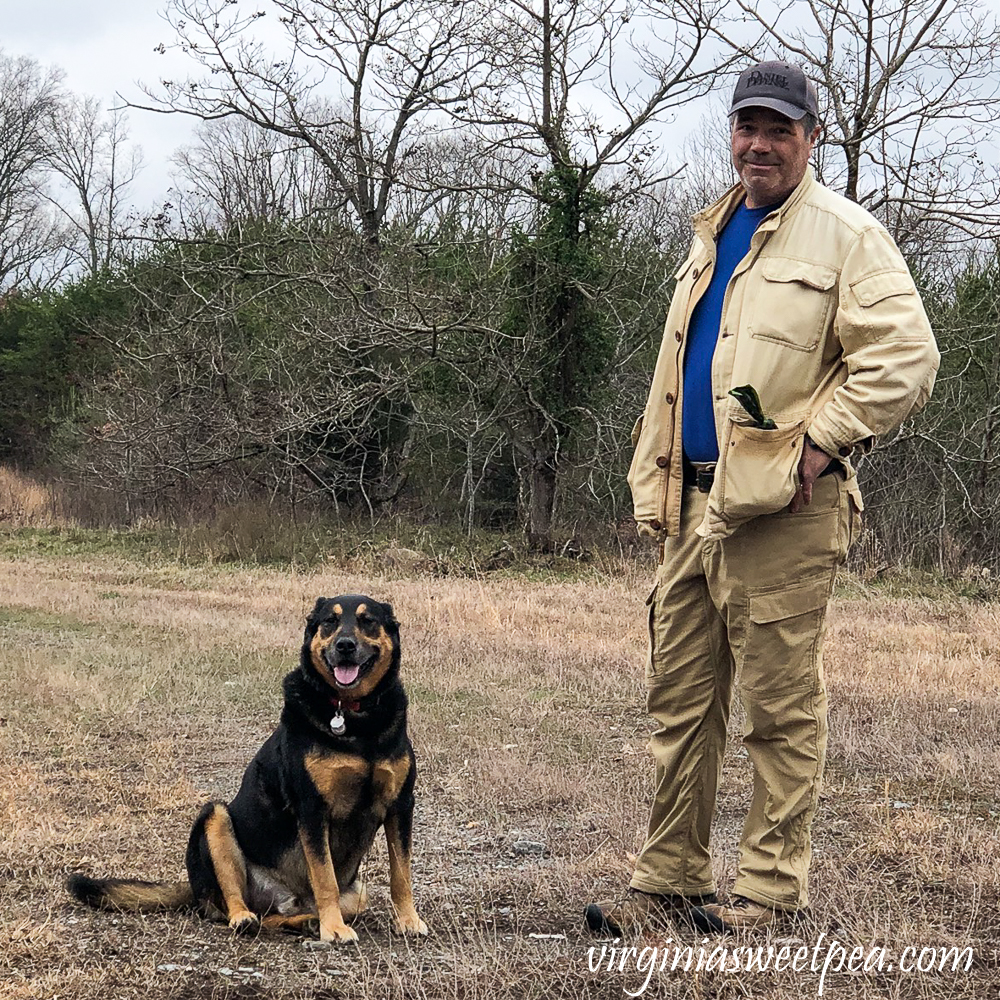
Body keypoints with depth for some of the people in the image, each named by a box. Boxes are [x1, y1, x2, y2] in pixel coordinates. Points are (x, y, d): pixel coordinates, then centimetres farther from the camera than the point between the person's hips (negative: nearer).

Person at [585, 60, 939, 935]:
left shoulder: (844, 236, -5)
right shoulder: (714, 236, 19)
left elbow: (906, 357, -15)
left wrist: (820, 442, -17)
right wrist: (654, 484, 19)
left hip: (783, 511, -8)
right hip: (697, 505, 8)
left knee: (783, 707, 0)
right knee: (680, 700, 10)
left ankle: (773, 885, 9)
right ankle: (670, 878, 18)